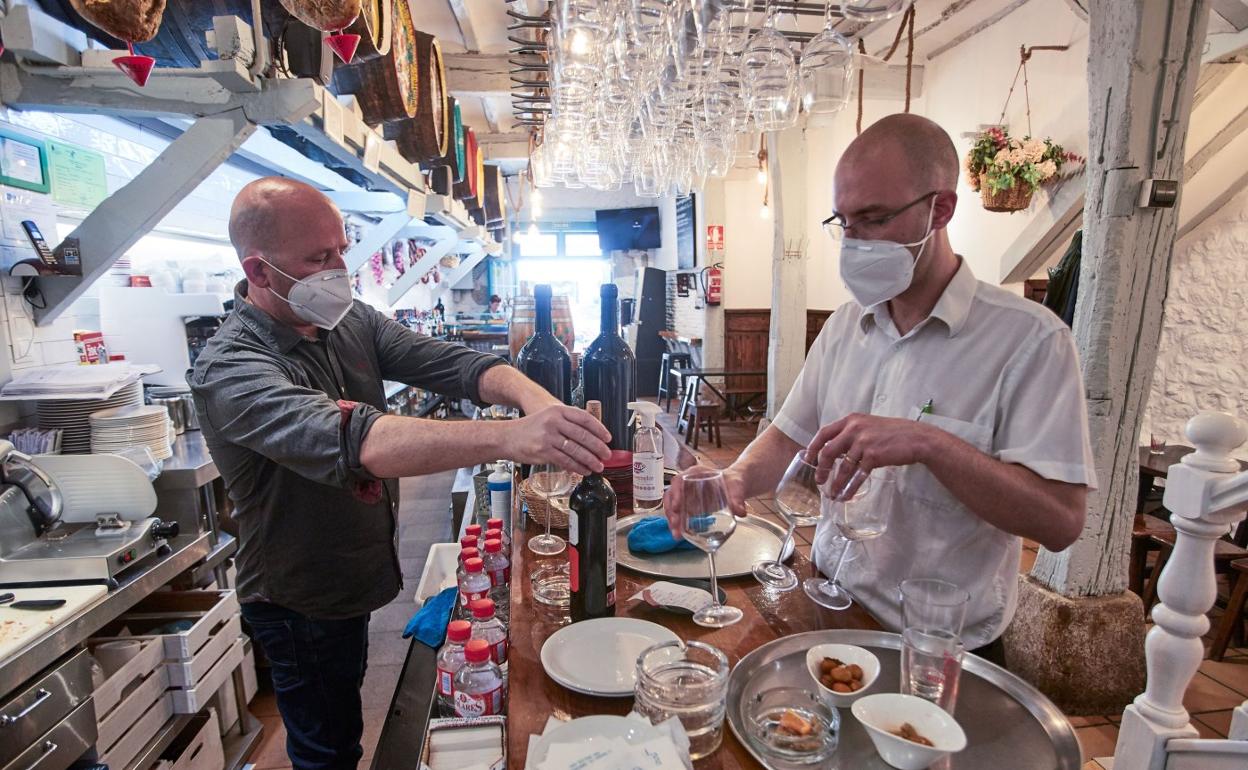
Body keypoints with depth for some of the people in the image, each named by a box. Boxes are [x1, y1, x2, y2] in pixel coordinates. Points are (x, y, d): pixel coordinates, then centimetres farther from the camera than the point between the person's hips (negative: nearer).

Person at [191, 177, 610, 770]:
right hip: (300, 604, -6)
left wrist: (532, 397, -35)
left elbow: (451, 363, -13)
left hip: (353, 582, 6)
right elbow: (351, 439, -46)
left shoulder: (352, 322, -5)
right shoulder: (230, 370, -28)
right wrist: (510, 437, -58)